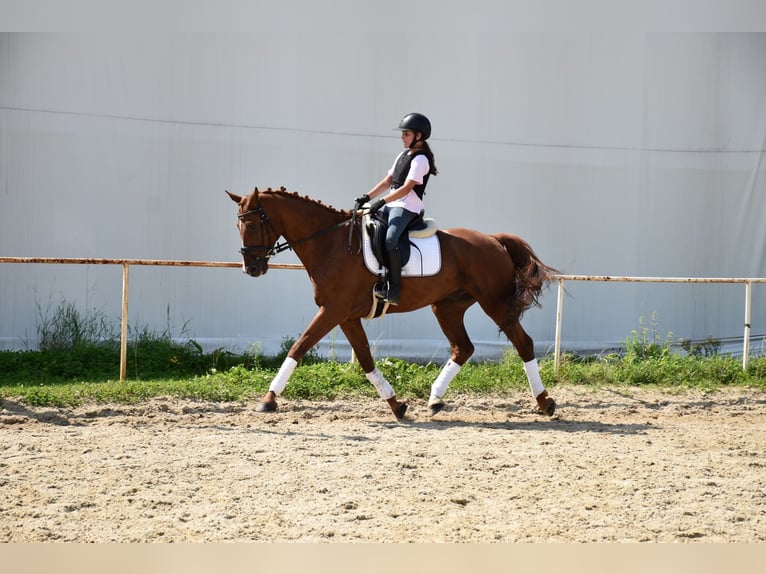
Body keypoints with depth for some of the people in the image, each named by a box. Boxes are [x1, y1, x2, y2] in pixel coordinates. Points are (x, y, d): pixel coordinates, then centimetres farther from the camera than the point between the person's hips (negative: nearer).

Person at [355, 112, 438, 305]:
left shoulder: (420, 159, -9)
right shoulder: (403, 155, 20)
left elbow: (406, 188, -18)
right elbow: (387, 182, 20)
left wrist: (382, 201, -24)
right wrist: (368, 197, 7)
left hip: (407, 207, -10)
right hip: (391, 204, 10)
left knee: (390, 239, -31)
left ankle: (394, 289, -32)